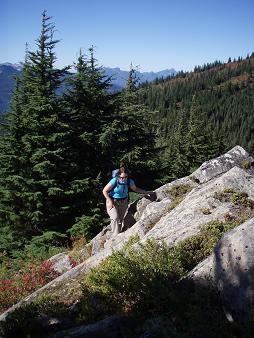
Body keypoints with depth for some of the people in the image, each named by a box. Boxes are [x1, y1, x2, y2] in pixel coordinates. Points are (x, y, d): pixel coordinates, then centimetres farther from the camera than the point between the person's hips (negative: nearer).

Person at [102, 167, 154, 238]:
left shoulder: (129, 181, -12)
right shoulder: (114, 181, -24)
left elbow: (135, 189, 9)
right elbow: (104, 191, -14)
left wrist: (146, 192, 3)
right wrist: (110, 201, -18)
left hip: (123, 202, 4)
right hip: (112, 201, -4)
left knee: (120, 219, 7)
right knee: (115, 218, -18)